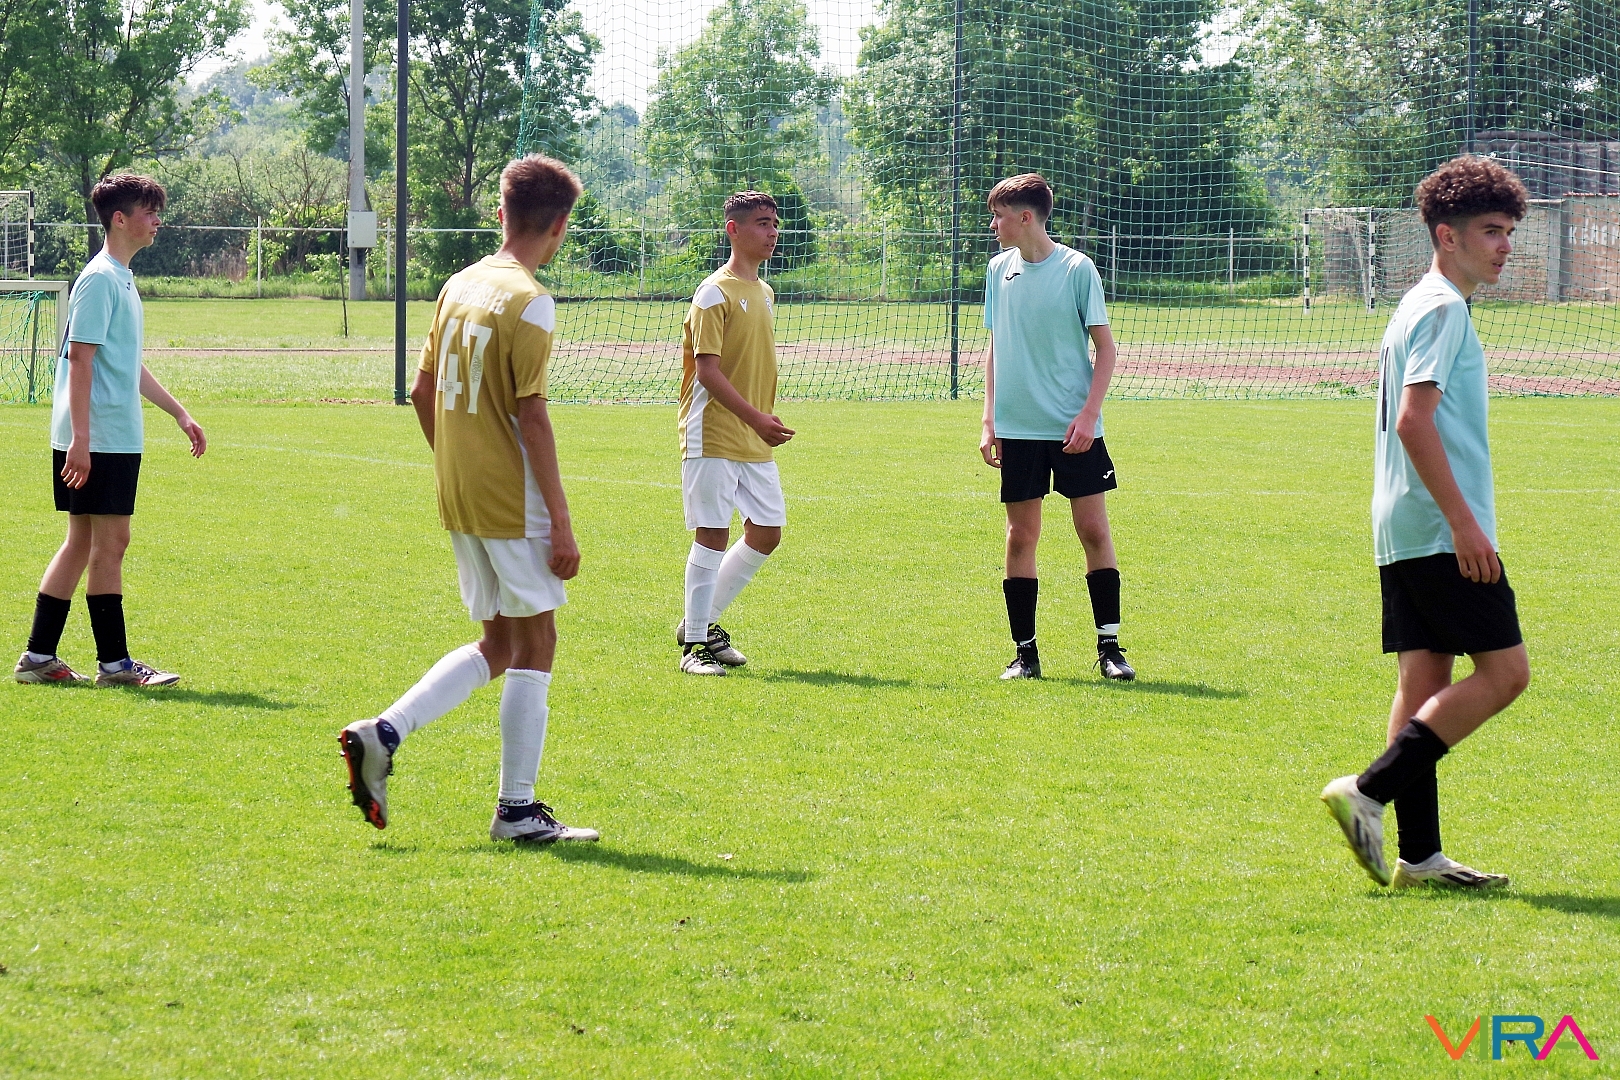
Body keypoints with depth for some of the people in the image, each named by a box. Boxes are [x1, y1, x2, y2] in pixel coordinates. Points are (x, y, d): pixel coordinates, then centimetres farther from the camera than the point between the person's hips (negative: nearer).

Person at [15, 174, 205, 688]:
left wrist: (180, 414, 27)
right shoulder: (99, 280, -13)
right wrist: (80, 440, -23)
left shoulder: (122, 280, 17)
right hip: (98, 439, -10)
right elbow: (80, 359, -18)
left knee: (83, 541, 11)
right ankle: (114, 662, -2)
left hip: (119, 439, 10)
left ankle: (39, 656, 14)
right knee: (110, 541, -6)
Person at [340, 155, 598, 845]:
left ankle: (383, 734, 3)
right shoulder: (529, 303, -15)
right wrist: (561, 521, -15)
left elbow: (422, 392, 14)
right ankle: (517, 809, 6)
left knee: (497, 645, 17)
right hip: (515, 504, -8)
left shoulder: (459, 286, 9)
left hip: (459, 500, 8)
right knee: (534, 646, 3)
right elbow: (531, 416, -18)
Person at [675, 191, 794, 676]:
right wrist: (755, 417, -22)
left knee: (767, 532, 9)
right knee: (713, 535, -7)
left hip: (754, 441, 8)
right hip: (714, 437, -8)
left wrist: (765, 421, 14)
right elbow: (707, 369, -17)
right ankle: (695, 644, 1)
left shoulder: (763, 292, 14)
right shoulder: (715, 292, -11)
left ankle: (704, 621, 22)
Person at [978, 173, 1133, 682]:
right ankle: (1025, 652, 9)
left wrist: (1088, 415, -13)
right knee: (1020, 535, 3)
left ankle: (1109, 645, 5)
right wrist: (989, 421, 10)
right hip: (1018, 429, 4)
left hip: (1073, 429, -4)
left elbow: (1105, 348, -4)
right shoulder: (999, 269, 8)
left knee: (1094, 529, -3)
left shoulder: (1076, 268, -6)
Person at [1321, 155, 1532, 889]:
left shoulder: (1419, 307, 20)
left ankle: (1419, 854, 5)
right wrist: (1464, 520, -23)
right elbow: (1415, 419, -21)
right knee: (1504, 671, -8)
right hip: (1440, 530, -10)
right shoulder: (1442, 308, -11)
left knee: (1425, 680, 7)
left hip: (1404, 534, 10)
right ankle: (1369, 792, -12)